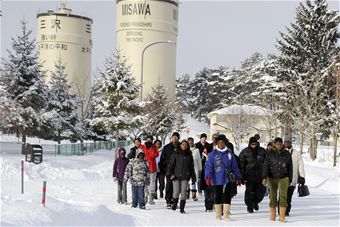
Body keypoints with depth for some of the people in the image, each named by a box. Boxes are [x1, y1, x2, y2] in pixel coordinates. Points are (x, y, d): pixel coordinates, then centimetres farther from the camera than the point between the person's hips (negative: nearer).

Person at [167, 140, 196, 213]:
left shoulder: (189, 155, 11)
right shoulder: (176, 154, 4)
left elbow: (192, 167, 13)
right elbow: (171, 164, 3)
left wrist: (193, 177, 10)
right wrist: (170, 173, -8)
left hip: (185, 177, 2)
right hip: (176, 176, -2)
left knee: (183, 192, -2)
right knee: (176, 192, -5)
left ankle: (182, 208, 7)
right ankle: (175, 203, 25)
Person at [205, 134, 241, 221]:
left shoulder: (229, 154, 5)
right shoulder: (212, 154, 0)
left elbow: (235, 167, 10)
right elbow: (209, 166, -6)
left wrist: (238, 178, 10)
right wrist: (208, 177, -16)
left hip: (227, 179, 1)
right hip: (217, 180, -1)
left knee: (227, 196, -5)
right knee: (218, 196, 8)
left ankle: (226, 214, -3)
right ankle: (218, 215, 18)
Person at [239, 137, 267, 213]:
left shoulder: (262, 151, 5)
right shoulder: (245, 152, -2)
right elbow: (241, 165, -1)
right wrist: (242, 177, -6)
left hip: (260, 176, 2)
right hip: (249, 176, -2)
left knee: (261, 191, 4)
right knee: (249, 192, 0)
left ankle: (255, 202, 31)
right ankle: (250, 206, 15)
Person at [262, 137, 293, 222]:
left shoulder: (287, 154, 5)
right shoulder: (270, 154, 1)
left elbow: (290, 168, 12)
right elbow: (266, 166, -5)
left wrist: (290, 180, 13)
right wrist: (265, 177, -16)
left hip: (283, 178, 0)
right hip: (272, 178, 0)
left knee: (283, 196, -12)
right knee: (272, 197, 7)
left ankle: (282, 217, -12)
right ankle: (272, 215, 18)